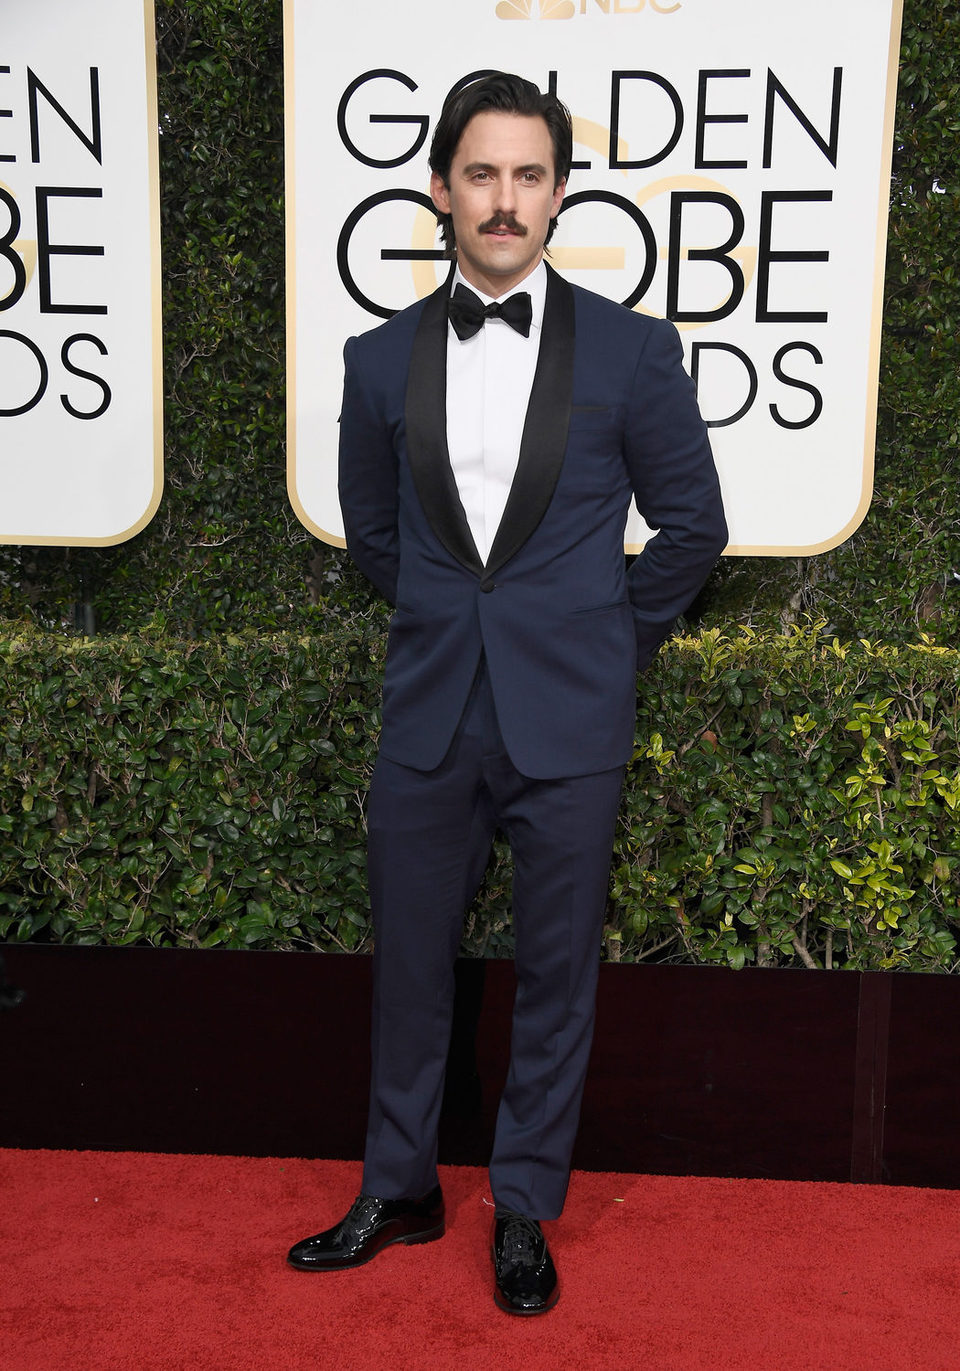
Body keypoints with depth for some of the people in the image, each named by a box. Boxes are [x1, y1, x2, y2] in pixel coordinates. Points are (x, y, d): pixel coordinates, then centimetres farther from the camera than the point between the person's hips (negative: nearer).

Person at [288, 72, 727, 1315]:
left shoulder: (631, 350, -3)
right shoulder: (381, 359, 3)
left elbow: (692, 526, 4)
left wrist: (609, 643, 6)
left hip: (569, 724, -2)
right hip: (428, 716, 2)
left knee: (556, 977, 9)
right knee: (408, 965, 13)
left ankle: (524, 1212, 29)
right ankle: (398, 1192, 34)